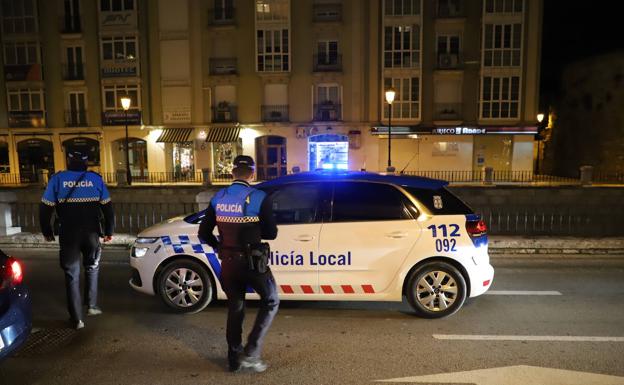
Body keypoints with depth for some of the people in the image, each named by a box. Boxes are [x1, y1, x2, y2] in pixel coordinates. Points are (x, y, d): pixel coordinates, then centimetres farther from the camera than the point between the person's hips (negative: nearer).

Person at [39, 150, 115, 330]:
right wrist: (108, 231, 13)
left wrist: (47, 231, 13)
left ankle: (77, 319, 8)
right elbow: (107, 208, 3)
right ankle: (92, 306, 21)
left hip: (68, 235, -1)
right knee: (92, 268, 22)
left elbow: (45, 208, 0)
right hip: (91, 233, 1)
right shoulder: (96, 179, 2)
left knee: (72, 275, 7)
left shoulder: (57, 179, 0)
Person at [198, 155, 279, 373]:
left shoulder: (218, 198, 1)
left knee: (235, 308, 20)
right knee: (271, 301, 15)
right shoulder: (259, 198, -13)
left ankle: (234, 358, 28)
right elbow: (271, 233, -7)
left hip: (228, 262, 5)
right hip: (252, 262, -5)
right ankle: (251, 352, 7)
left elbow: (203, 234, 5)